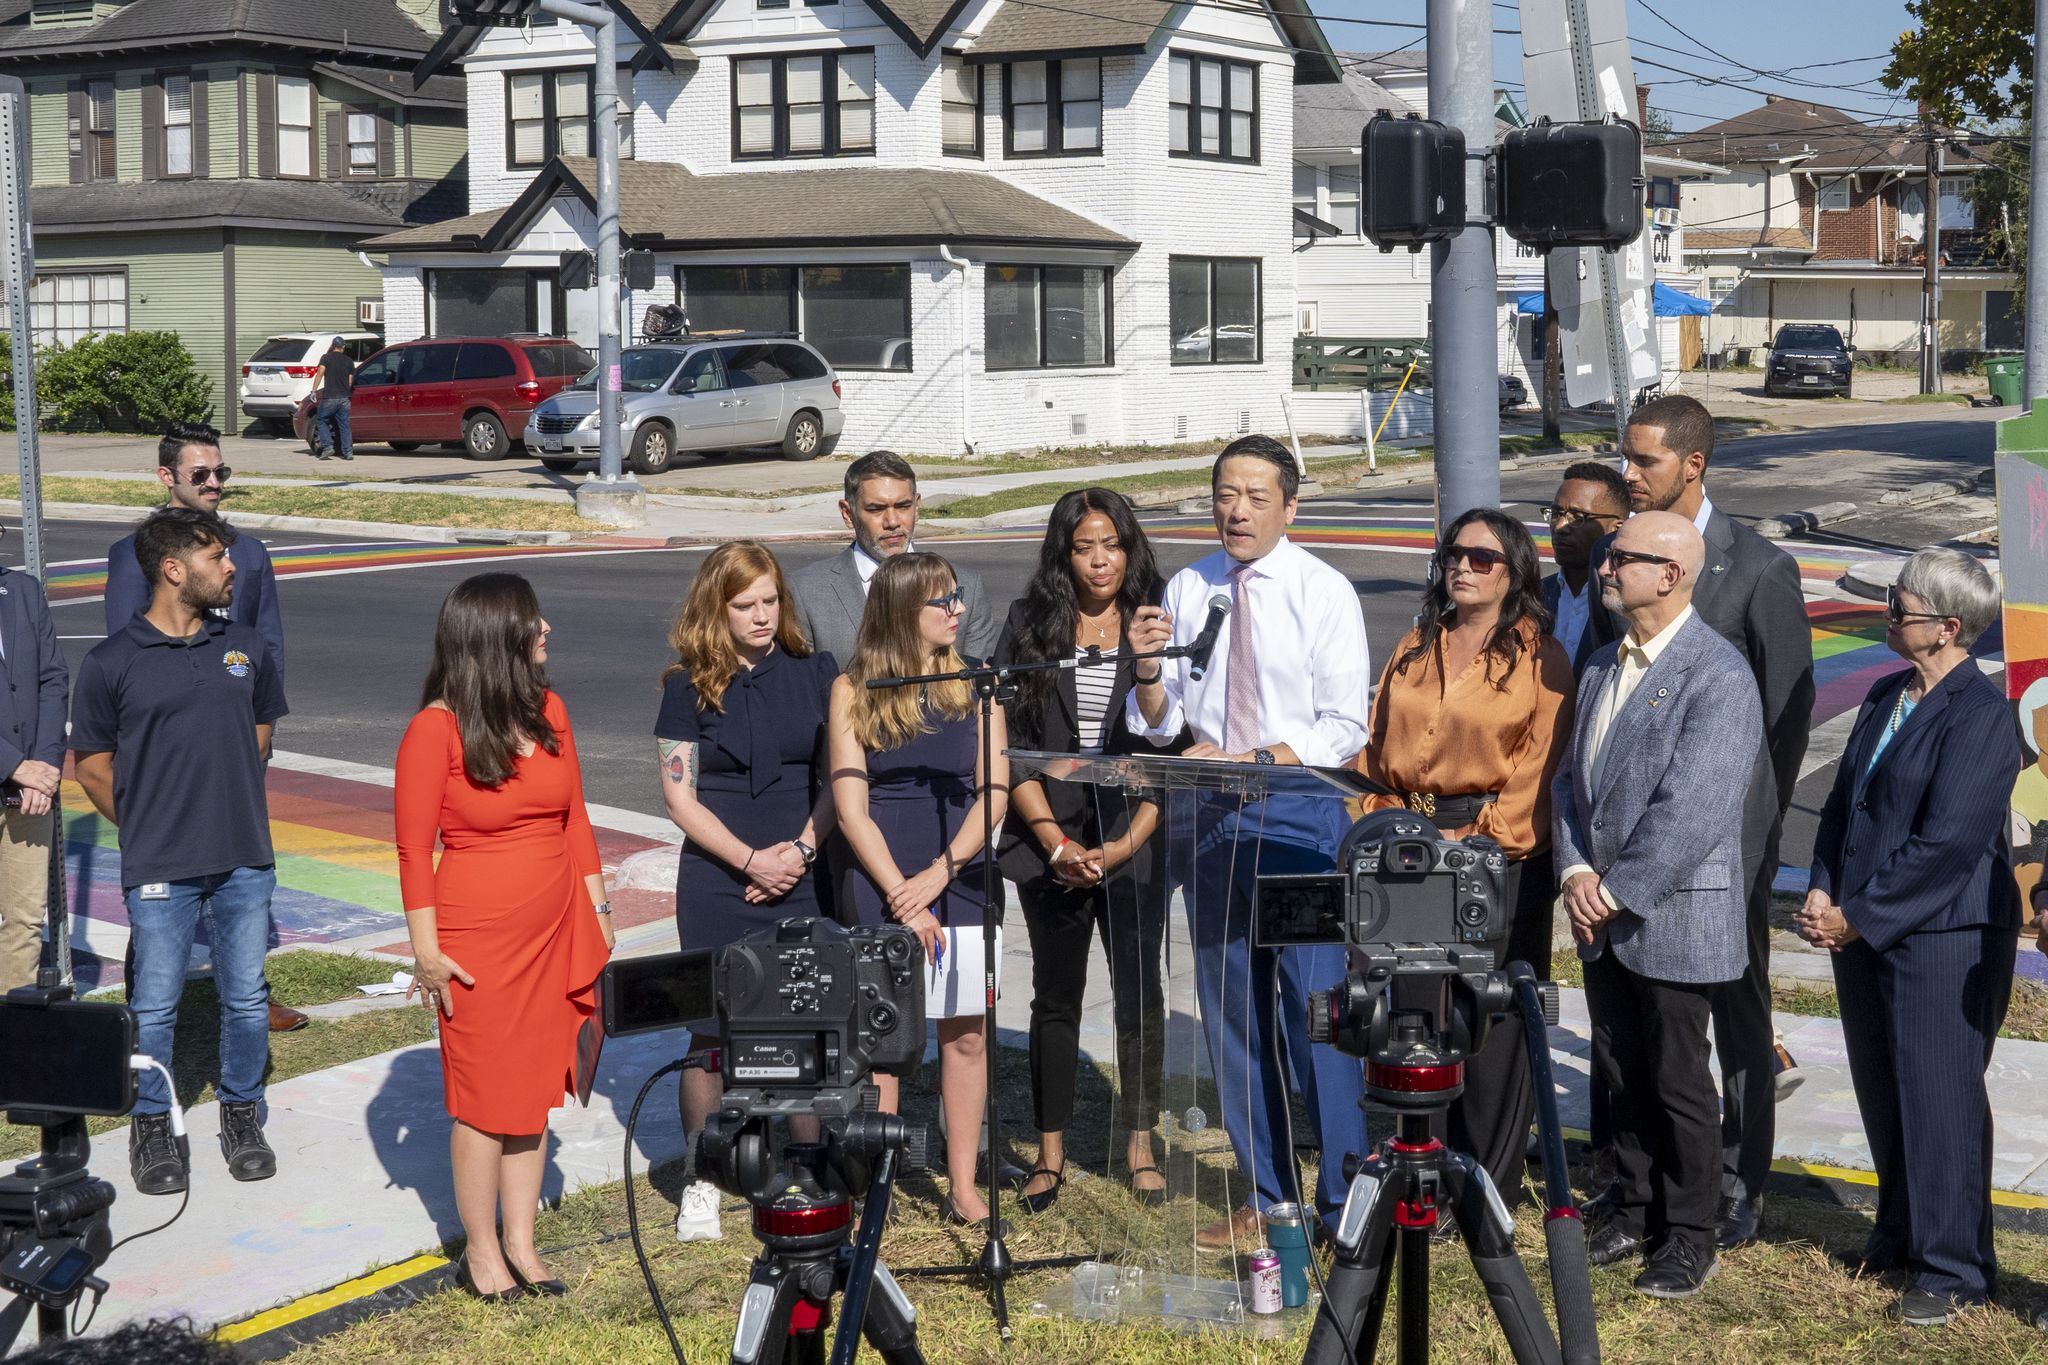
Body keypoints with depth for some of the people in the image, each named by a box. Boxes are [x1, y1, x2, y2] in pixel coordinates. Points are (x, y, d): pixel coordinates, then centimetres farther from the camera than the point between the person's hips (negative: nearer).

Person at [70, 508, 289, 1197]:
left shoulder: (245, 647, 6)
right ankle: (151, 1126, 22)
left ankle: (241, 1114, 27)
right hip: (159, 872, -3)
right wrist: (154, 827, 5)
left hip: (245, 861, 4)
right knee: (155, 1005, 5)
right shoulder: (111, 663, -6)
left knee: (246, 997, 10)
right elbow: (93, 770, 1)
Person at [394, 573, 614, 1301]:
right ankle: (481, 1253, 17)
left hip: (553, 933, 6)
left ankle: (520, 1241, 22)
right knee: (485, 1097, 4)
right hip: (480, 942, -5)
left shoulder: (549, 712, 4)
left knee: (535, 1088, 11)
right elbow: (413, 848, -11)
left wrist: (596, 907, 11)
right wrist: (426, 951, -12)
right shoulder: (436, 729, -13)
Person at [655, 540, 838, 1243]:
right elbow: (680, 796, -2)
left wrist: (801, 849, -8)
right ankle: (700, 1182, 14)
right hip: (717, 884, -1)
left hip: (800, 878, 1)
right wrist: (750, 861, -10)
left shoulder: (815, 673, 4)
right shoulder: (691, 685, -1)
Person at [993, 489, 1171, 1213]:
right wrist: (1054, 841, -7)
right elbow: (1008, 742, 1)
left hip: (1135, 844, -1)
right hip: (1051, 846, 1)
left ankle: (1140, 1142, 18)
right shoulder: (1028, 626, 3)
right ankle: (1051, 1152, 17)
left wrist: (1123, 845, -9)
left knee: (1139, 993, 4)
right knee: (1055, 996, 8)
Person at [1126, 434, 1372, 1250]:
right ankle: (1265, 1198, 24)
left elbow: (1344, 729, -10)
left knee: (1317, 1012, -6)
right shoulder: (1188, 589, 8)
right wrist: (1147, 667, -12)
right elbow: (1157, 724, 9)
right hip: (1214, 816, 5)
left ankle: (1345, 1203, 8)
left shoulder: (1324, 593, -5)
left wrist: (1252, 760, -21)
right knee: (1232, 1013, 11)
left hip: (1301, 814, -5)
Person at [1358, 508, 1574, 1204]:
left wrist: (1478, 840, -14)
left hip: (1500, 858, -5)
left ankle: (1489, 1192, 11)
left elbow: (1541, 767, -7)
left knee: (1492, 1023, 0)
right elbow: (1377, 748, 15)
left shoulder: (1539, 657, -2)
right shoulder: (1415, 649, 15)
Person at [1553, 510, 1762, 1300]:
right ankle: (1634, 1209, 30)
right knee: (1621, 1075, 16)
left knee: (1678, 1080, 4)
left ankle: (1689, 1236, 17)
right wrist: (1576, 871, -5)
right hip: (1601, 915, 7)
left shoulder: (1718, 677, -16)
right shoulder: (1603, 665, 10)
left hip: (1675, 916, -7)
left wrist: (1618, 892, -17)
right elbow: (1571, 775, 10)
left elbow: (1690, 810, -20)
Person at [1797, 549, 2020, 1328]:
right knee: (1881, 1090, 16)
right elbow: (1843, 800, 15)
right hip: (1861, 931, 8)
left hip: (1942, 935, -8)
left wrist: (1858, 916, -15)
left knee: (1939, 1097, -1)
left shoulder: (1980, 715, -16)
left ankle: (1955, 1268, 10)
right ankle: (1902, 1233, 33)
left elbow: (1948, 842, -20)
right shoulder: (1886, 696, 10)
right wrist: (1824, 894, 1)